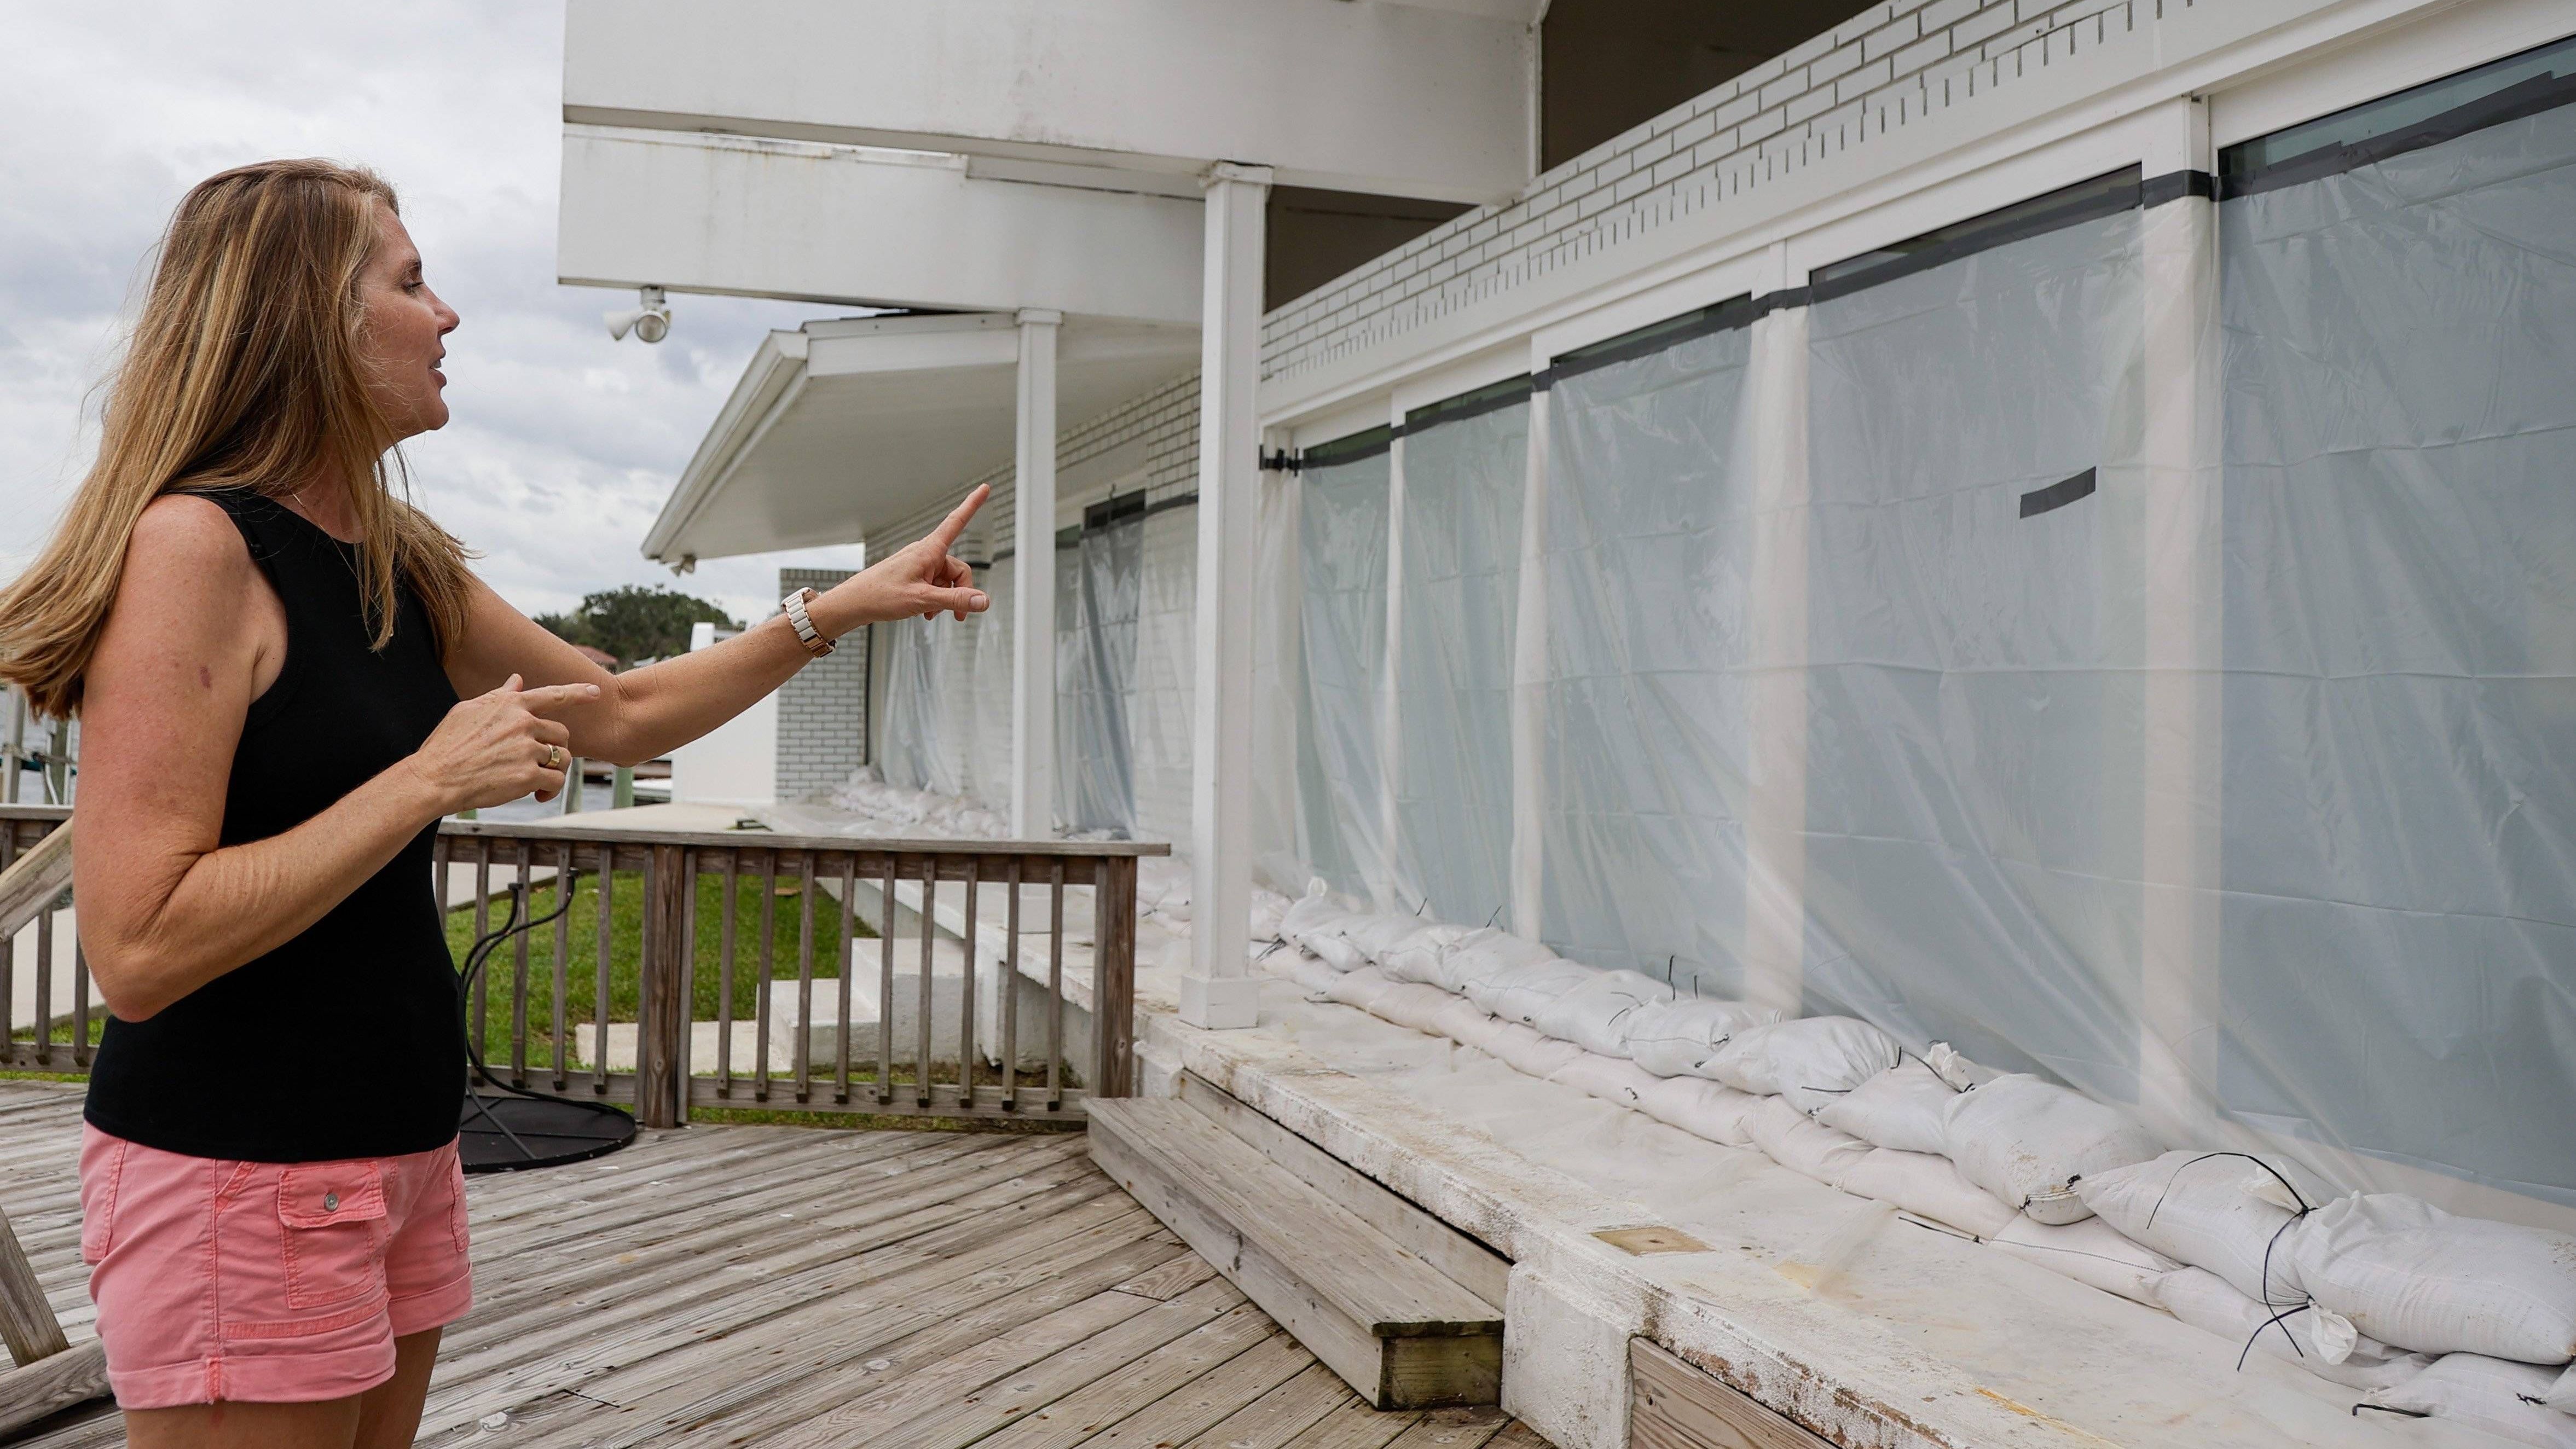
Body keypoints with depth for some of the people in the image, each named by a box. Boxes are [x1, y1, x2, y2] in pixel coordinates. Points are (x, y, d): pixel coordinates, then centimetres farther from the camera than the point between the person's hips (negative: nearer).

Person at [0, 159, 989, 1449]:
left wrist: (843, 608, 15)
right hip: (241, 1175, -8)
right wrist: (432, 779, -22)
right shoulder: (192, 543, -18)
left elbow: (620, 714, 18)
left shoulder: (402, 569, 9)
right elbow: (138, 952, -23)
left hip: (400, 1146, 8)